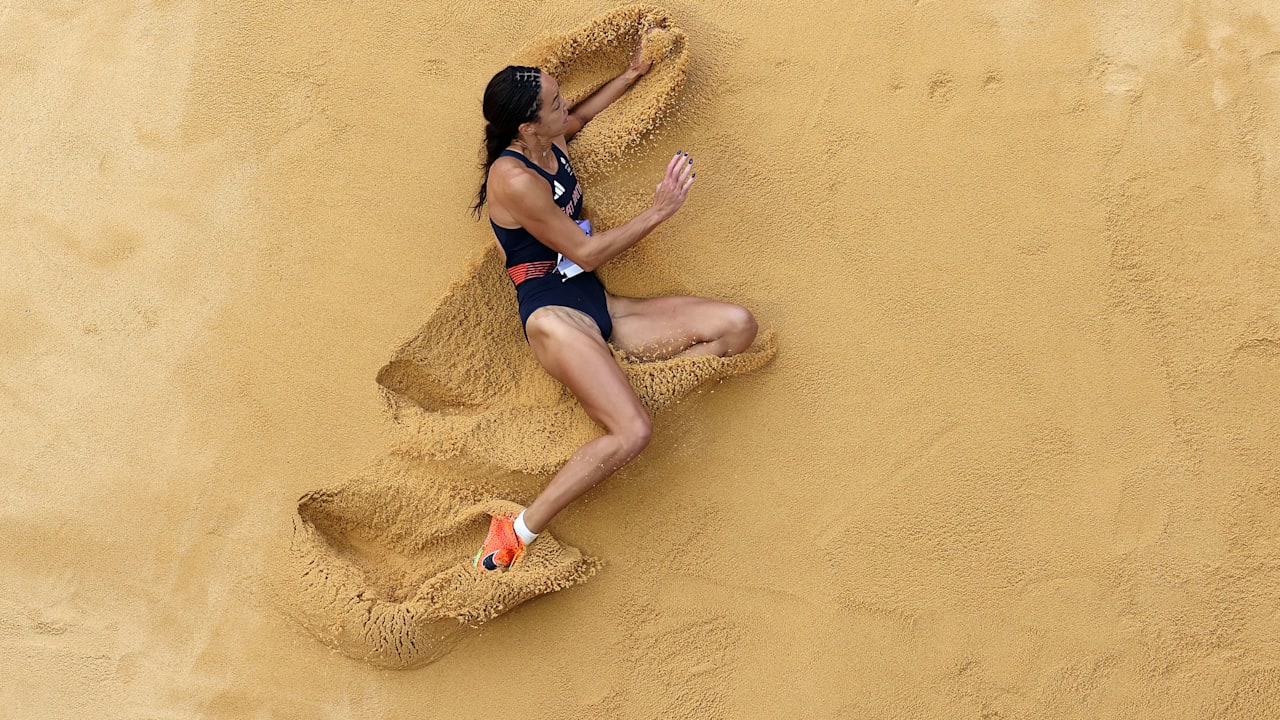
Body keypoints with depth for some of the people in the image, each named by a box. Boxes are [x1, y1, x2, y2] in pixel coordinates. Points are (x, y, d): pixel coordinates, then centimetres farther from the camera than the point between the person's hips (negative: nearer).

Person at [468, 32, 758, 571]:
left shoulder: (551, 145, 9)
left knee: (737, 325, -3)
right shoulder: (513, 178, -16)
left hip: (600, 309, 9)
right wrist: (660, 210, -8)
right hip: (554, 314, -9)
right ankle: (519, 533, -22)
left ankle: (636, 393, -11)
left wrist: (632, 75, 29)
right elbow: (585, 252, -13)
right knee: (632, 433, -30)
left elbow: (582, 118, 36)